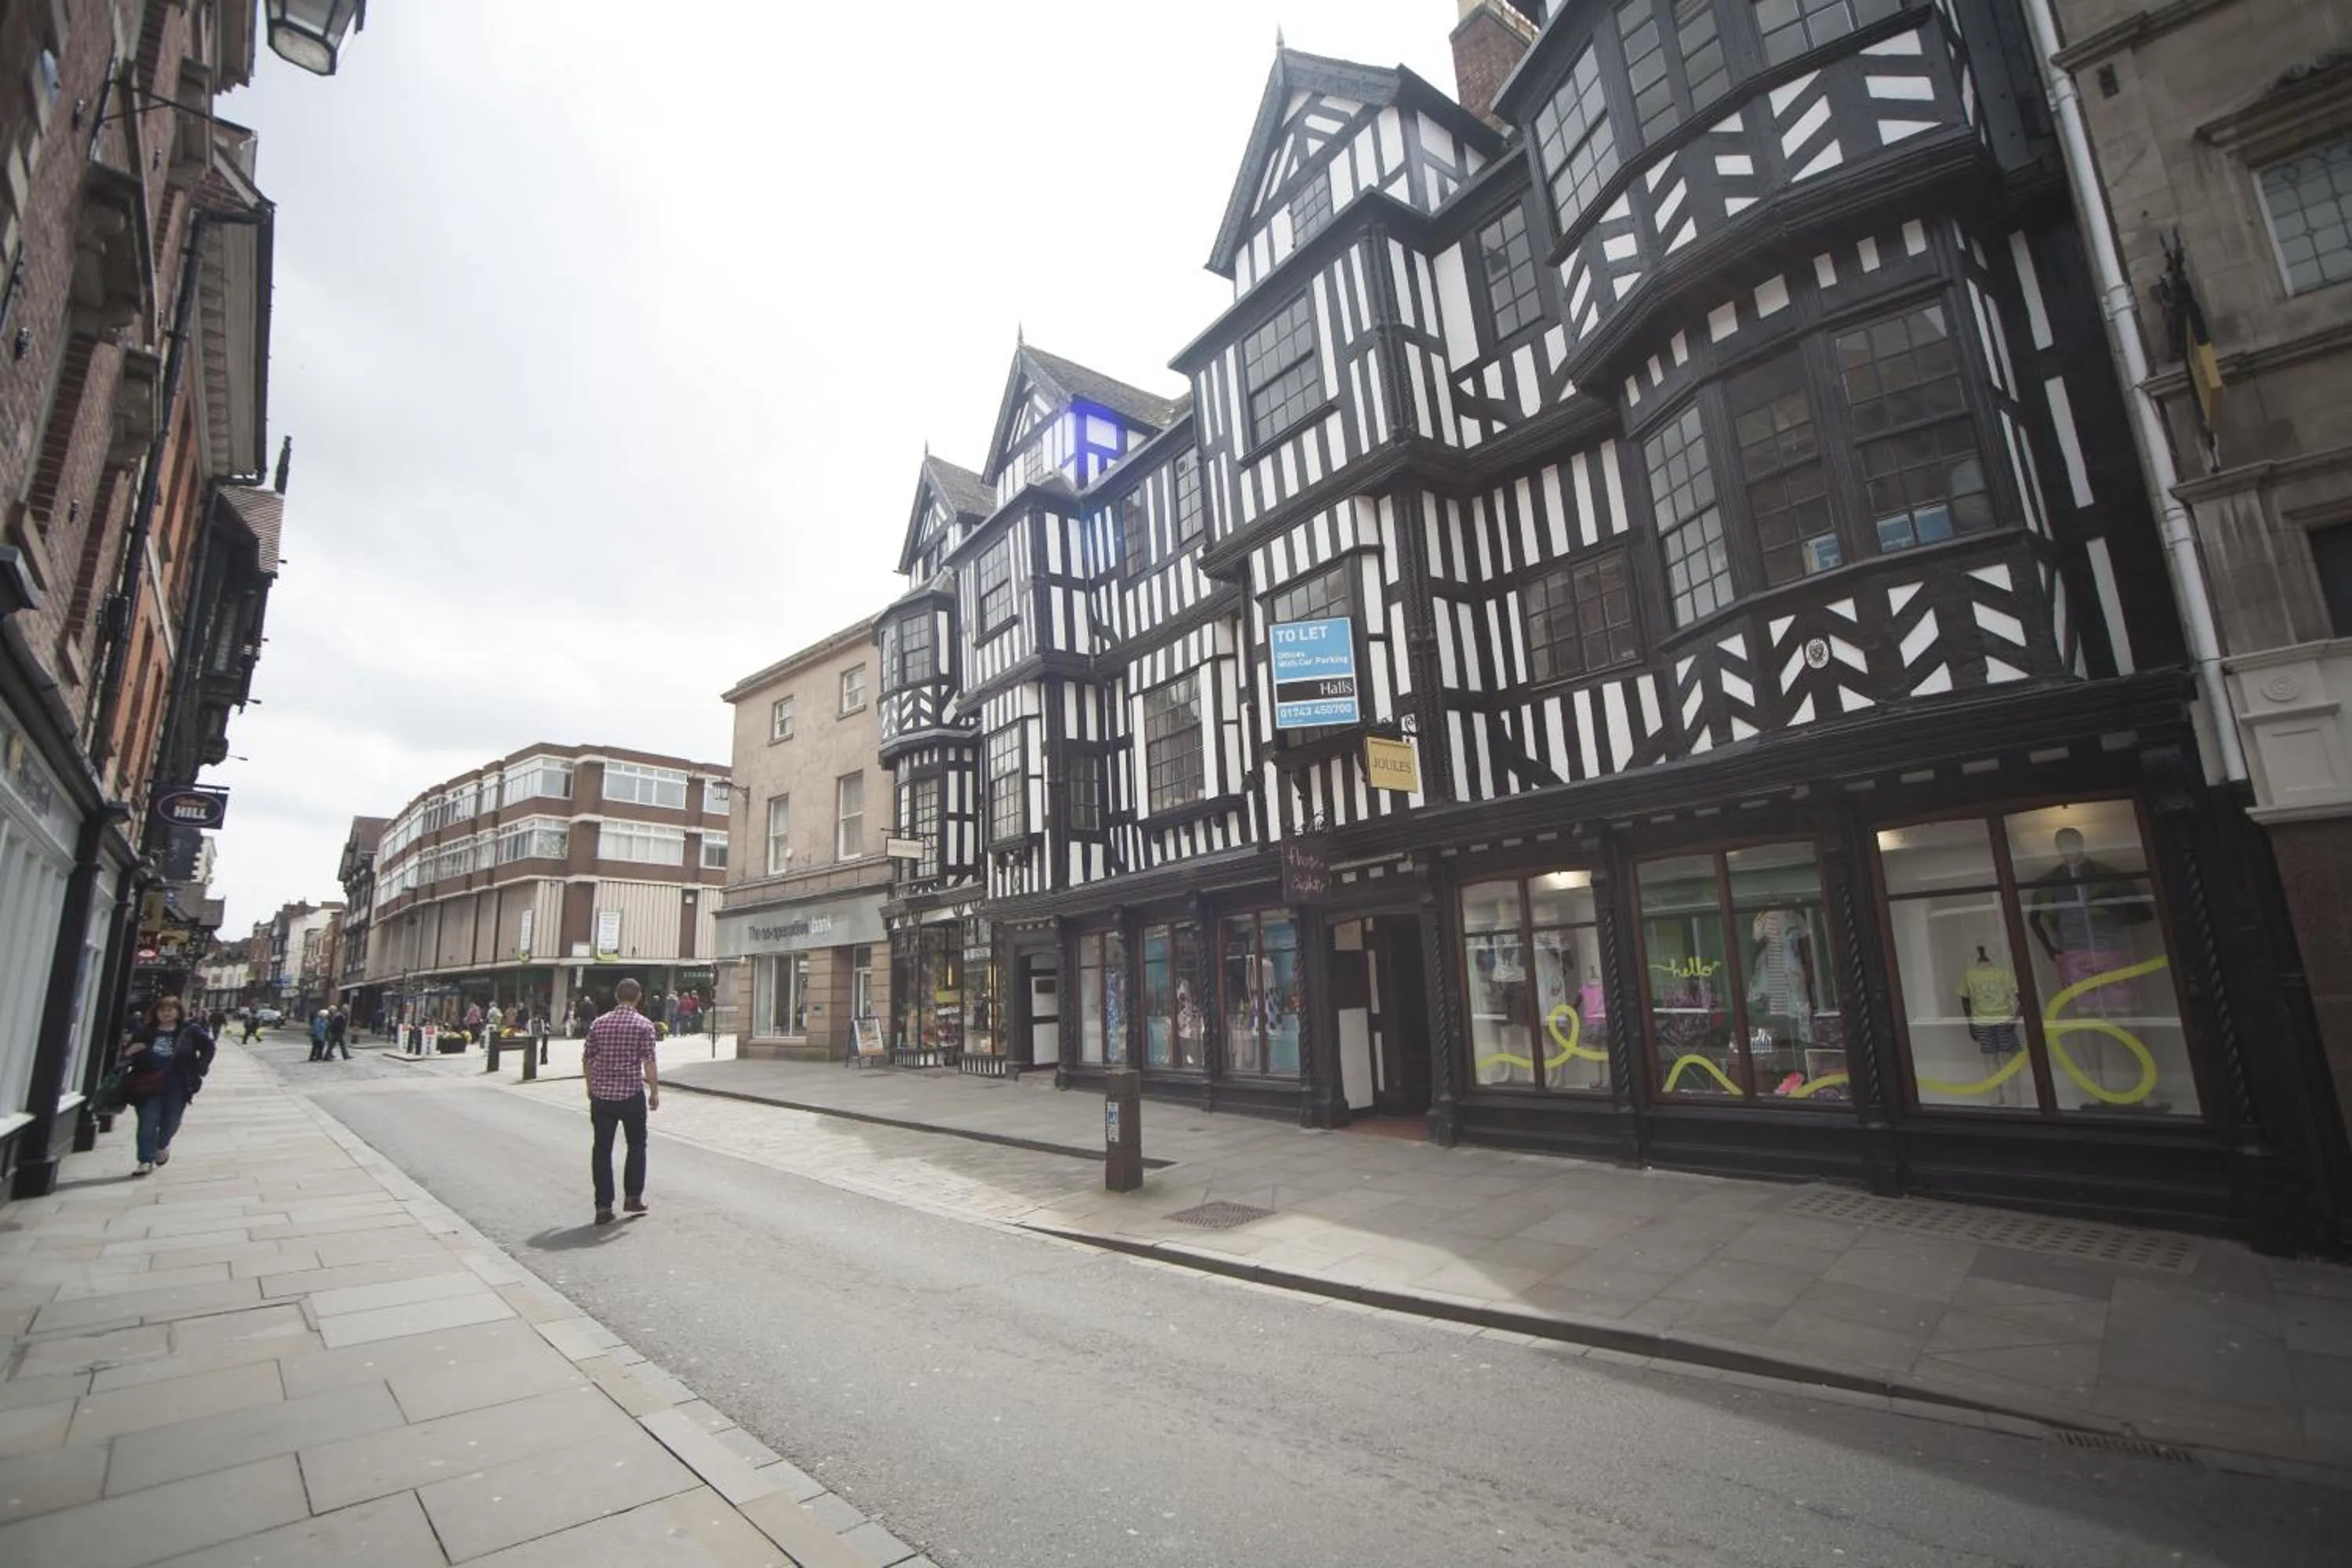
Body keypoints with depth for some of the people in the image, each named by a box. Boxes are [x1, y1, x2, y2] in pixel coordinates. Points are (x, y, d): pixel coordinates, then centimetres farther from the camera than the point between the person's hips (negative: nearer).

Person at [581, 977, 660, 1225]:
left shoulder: (598, 1024, 4)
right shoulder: (643, 1024, -7)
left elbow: (587, 1061, 10)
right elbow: (649, 1062, -12)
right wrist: (655, 1092, -4)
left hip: (601, 1095, 3)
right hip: (632, 1094, -3)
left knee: (602, 1150, 8)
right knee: (636, 1145, 16)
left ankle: (603, 1206, 8)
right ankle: (633, 1197, 17)